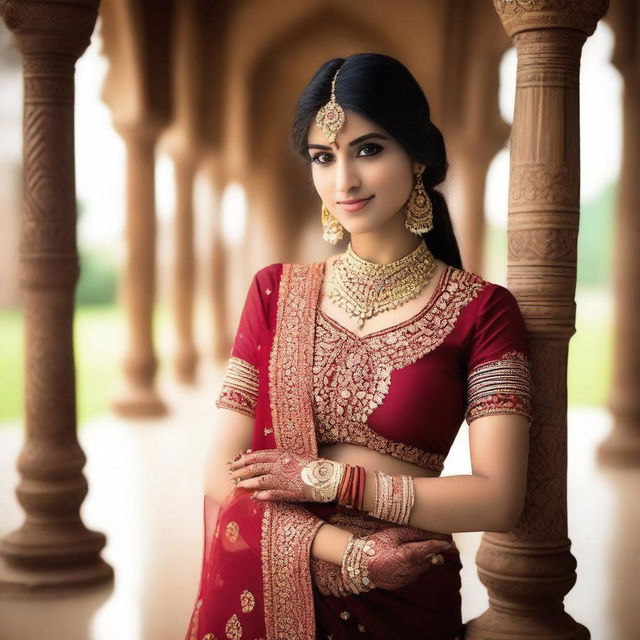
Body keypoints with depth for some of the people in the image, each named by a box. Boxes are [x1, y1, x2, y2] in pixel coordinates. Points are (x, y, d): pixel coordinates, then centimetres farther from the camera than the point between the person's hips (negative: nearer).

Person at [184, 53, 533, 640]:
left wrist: (324, 478, -14)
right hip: (267, 593, 2)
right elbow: (223, 478, -4)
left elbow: (498, 499, -14)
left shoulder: (482, 310, -6)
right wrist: (344, 550, -18)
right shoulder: (276, 293, 1)